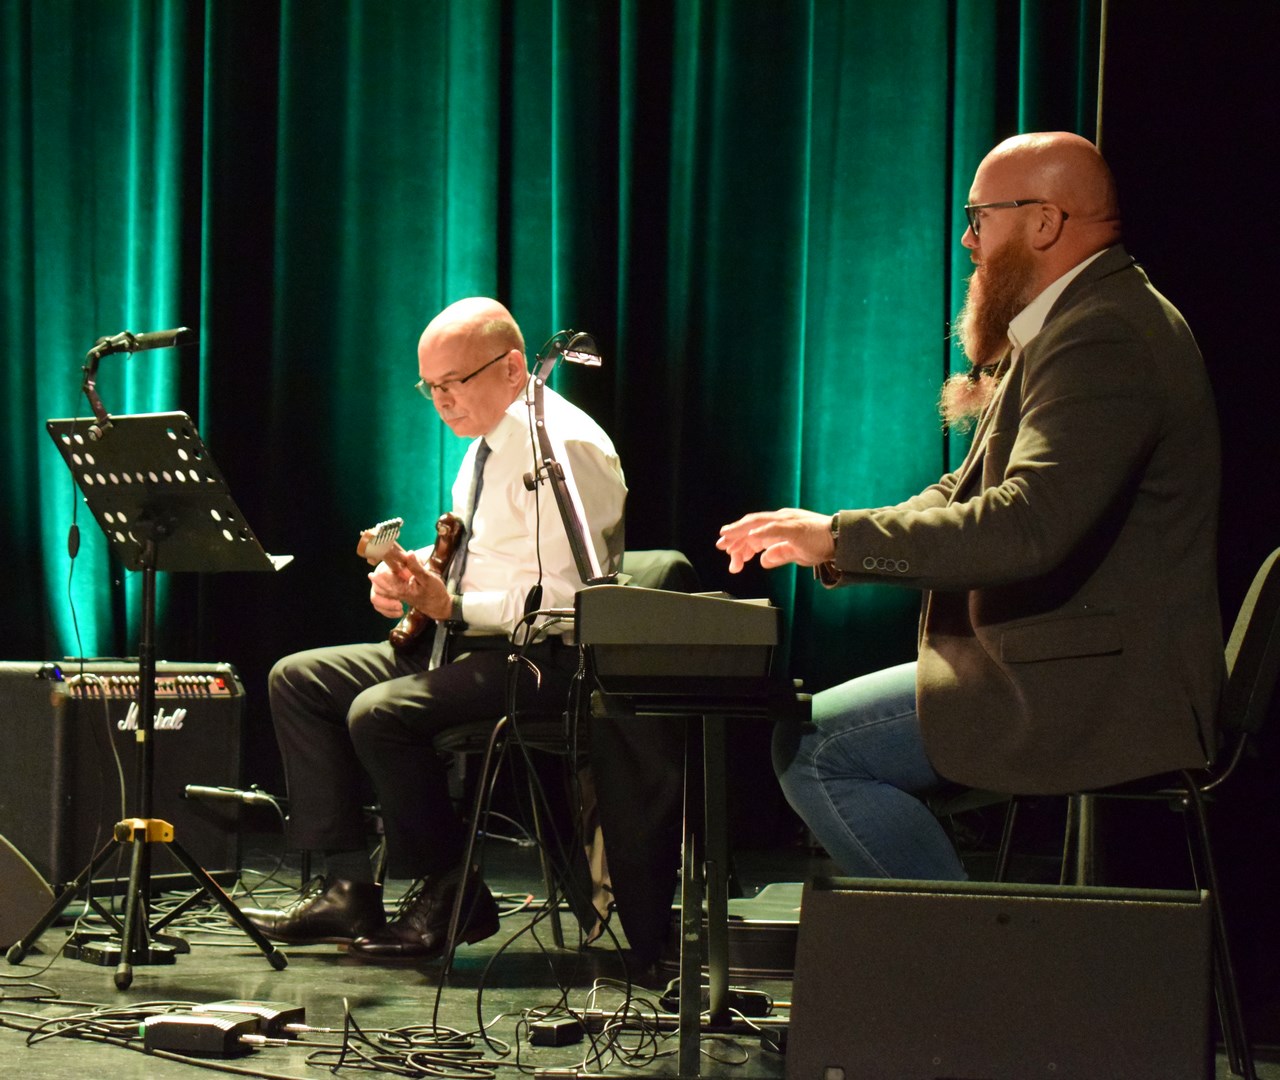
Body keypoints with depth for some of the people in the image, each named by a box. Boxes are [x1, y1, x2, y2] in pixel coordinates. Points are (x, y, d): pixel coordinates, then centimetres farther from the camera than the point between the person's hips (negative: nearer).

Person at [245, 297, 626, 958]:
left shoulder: (562, 447, -16)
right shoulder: (486, 445, 16)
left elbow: (564, 597, -22)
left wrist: (452, 606, -24)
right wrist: (403, 578, 4)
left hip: (543, 656, -11)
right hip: (464, 639, 11)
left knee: (381, 711, -29)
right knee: (297, 679, 3)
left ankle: (450, 896, -11)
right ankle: (346, 886, -2)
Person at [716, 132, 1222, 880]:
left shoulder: (1105, 338, -19)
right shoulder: (1077, 325, 17)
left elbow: (1029, 525, -30)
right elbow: (968, 496, 18)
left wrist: (842, 537, -23)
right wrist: (827, 542, 1)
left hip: (1104, 696, -11)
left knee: (815, 750, -15)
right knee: (812, 740, 14)